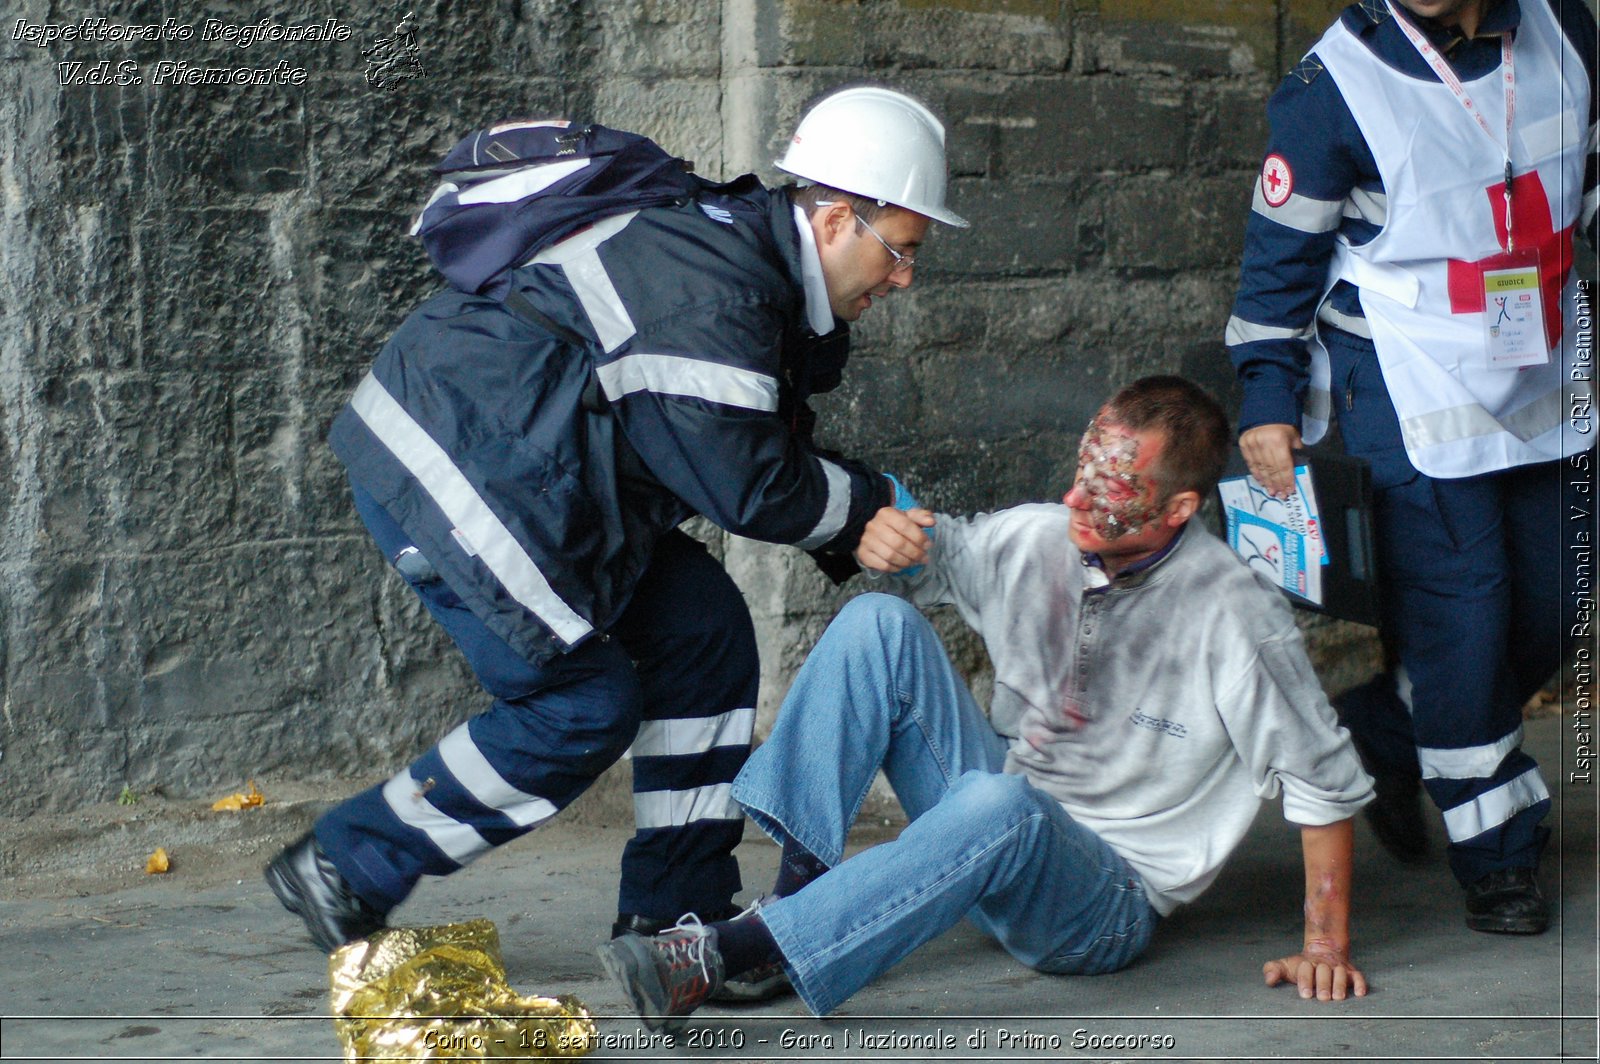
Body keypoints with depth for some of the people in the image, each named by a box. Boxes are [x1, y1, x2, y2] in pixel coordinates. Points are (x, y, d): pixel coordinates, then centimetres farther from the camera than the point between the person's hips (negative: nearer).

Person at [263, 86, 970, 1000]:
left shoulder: (757, 267, 9)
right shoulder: (708, 282, -24)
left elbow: (770, 454, 14)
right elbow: (744, 486, -24)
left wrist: (849, 535, -3)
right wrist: (868, 504, -8)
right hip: (442, 466, -11)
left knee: (703, 633, 5)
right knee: (586, 705, -10)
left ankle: (674, 914, 10)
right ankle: (344, 870, 1)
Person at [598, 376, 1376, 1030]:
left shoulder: (1235, 618, -17)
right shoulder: (1035, 540, -3)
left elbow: (1324, 781, -10)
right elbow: (928, 557, 14)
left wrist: (1326, 947, -12)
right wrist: (889, 539, -12)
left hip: (1107, 904, -6)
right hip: (991, 842, 6)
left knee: (996, 803, -41)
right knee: (877, 622, -11)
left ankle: (725, 954, -45)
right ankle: (797, 886, -23)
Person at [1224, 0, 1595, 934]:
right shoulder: (1337, 85, -12)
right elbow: (1283, 251, -5)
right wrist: (1269, 397, -9)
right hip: (1412, 403, -6)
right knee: (1457, 622, -8)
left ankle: (1383, 738, 29)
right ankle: (1499, 860, 4)